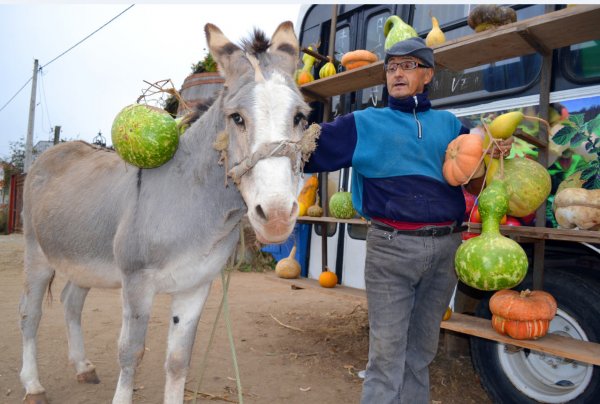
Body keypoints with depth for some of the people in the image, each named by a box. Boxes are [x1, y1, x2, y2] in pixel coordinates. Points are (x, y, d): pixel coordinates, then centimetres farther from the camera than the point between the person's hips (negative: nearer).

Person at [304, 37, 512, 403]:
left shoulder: (449, 124, 14)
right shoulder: (364, 124, 5)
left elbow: (474, 185, 18)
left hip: (445, 247, 4)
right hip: (391, 247, -3)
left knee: (422, 350, 16)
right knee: (387, 354, -1)